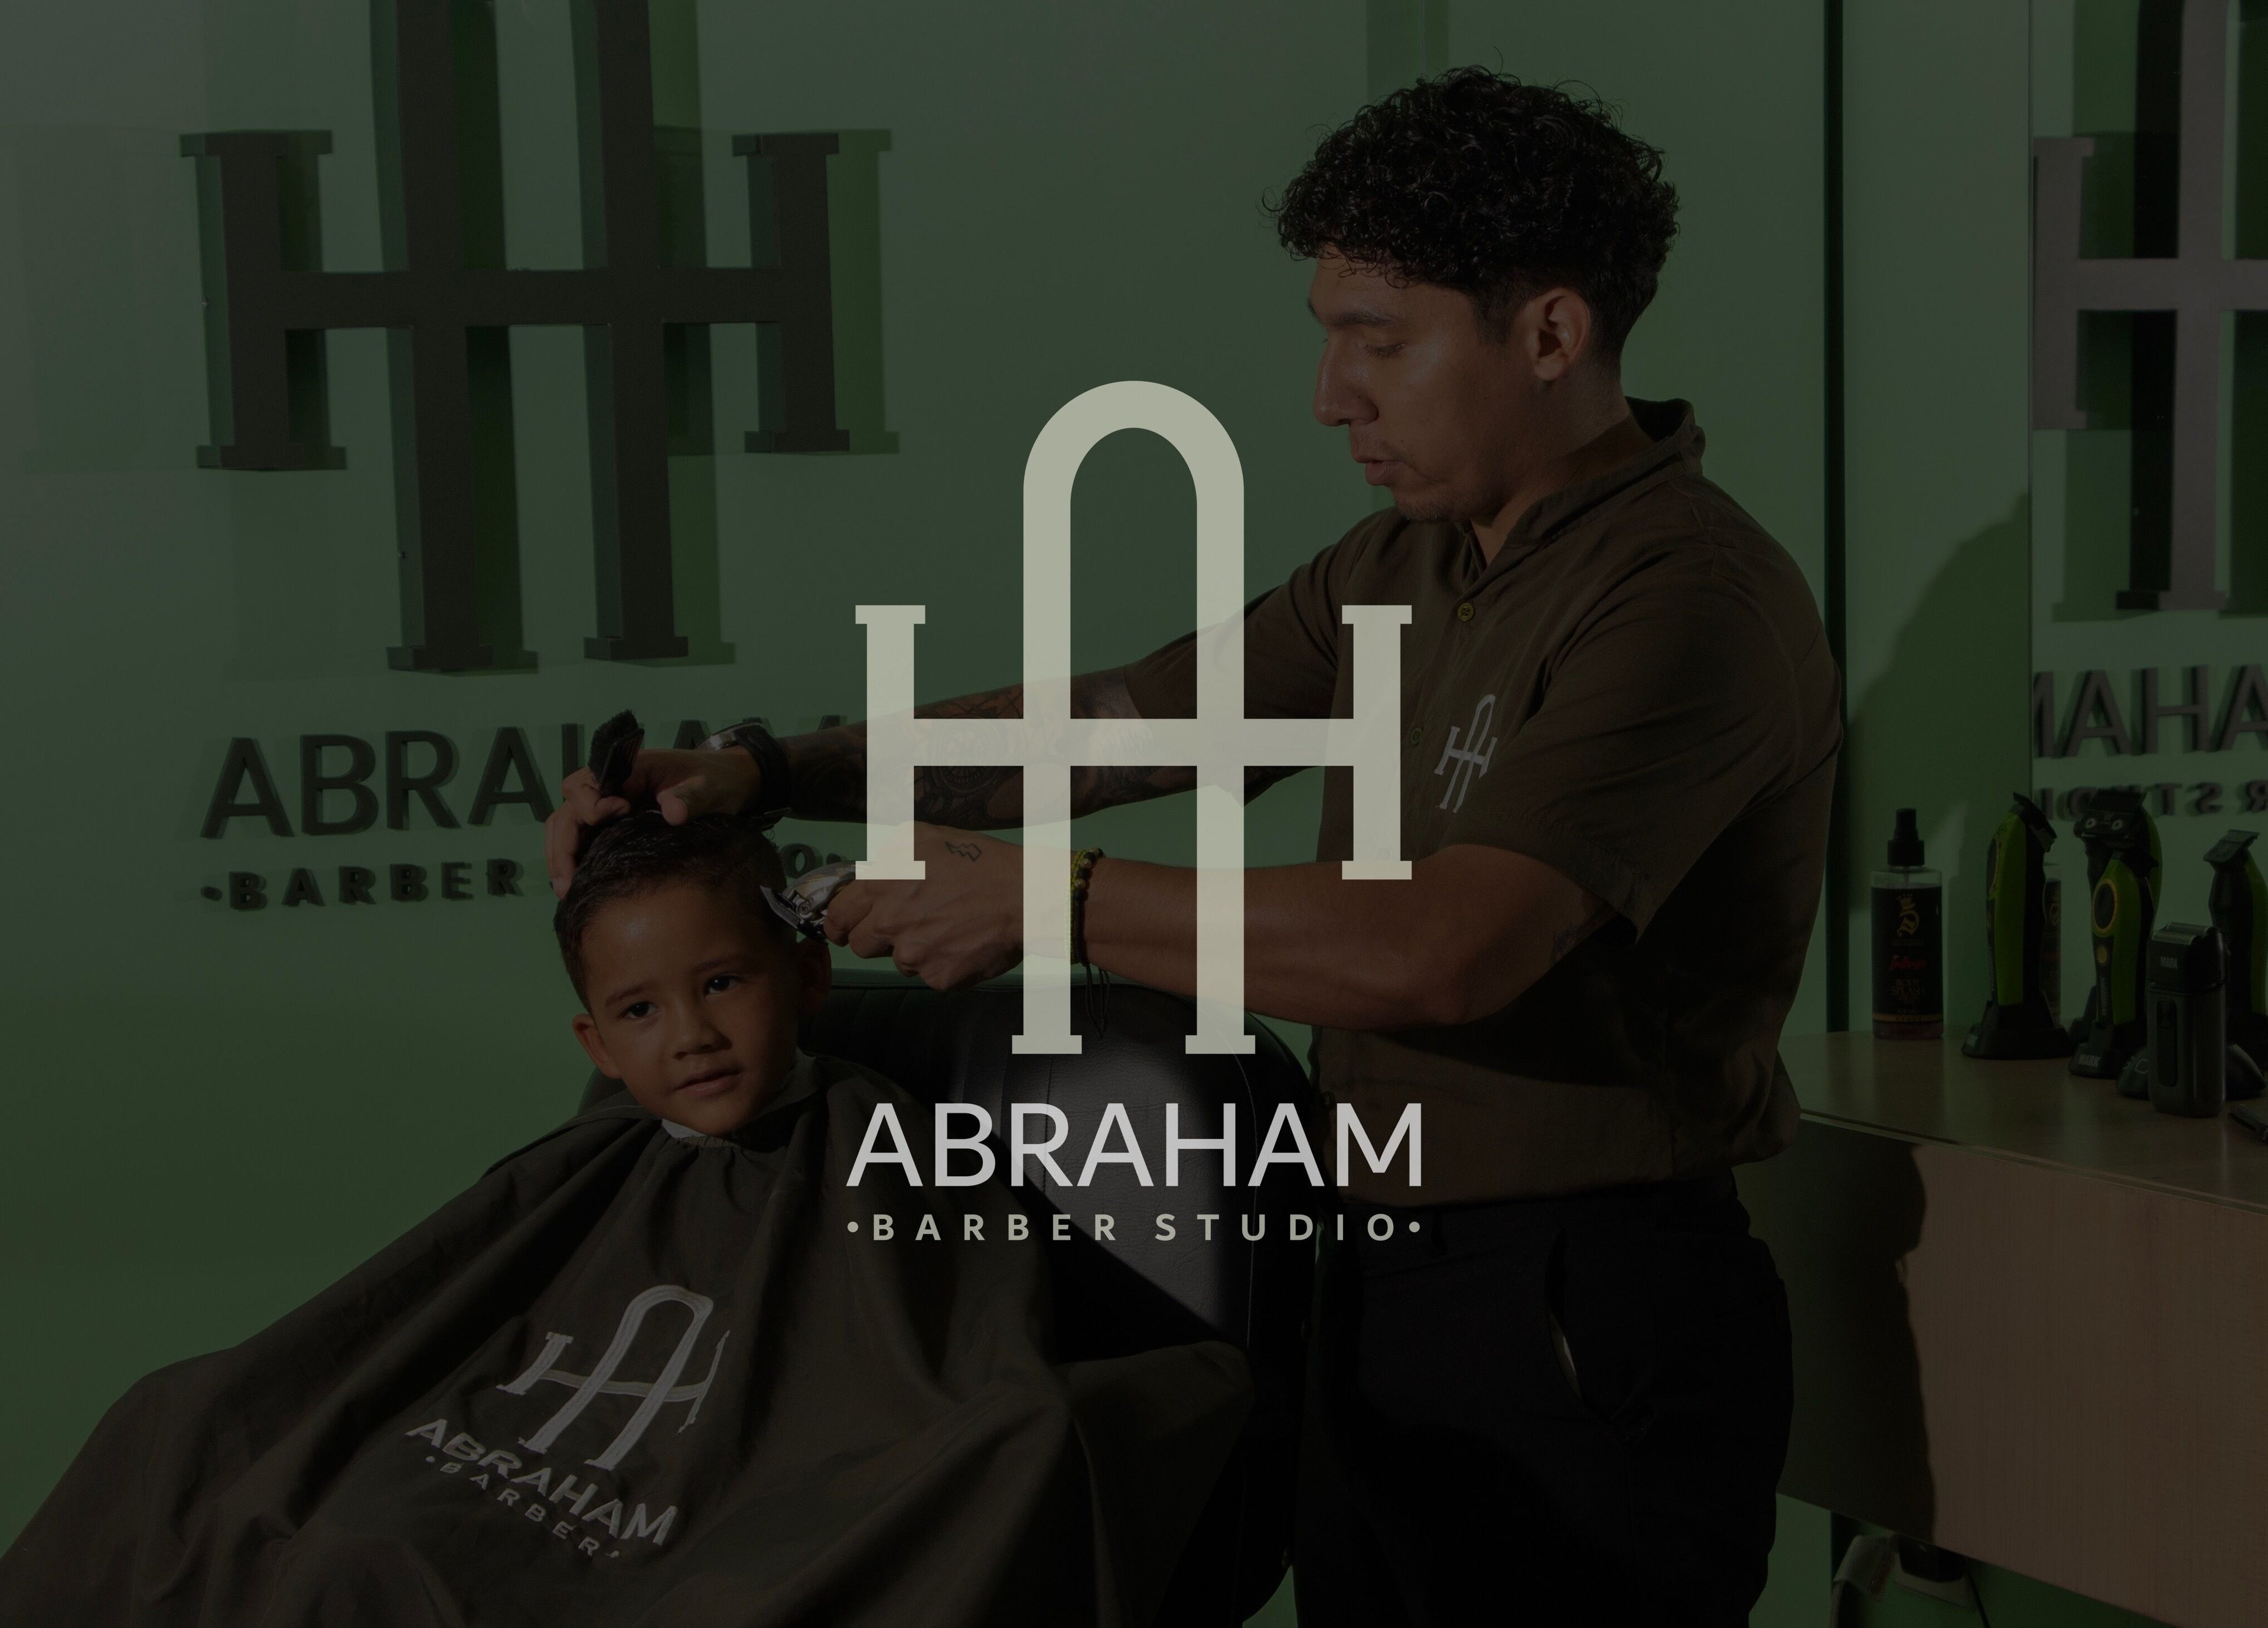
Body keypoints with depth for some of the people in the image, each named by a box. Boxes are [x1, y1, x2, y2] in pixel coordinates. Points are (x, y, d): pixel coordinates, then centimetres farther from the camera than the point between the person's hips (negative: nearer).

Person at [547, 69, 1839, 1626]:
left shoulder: (1690, 594, -19)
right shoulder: (1404, 566, 10)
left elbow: (1443, 954, -29)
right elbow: (1110, 724, 11)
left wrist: (1050, 899, -21)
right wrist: (764, 771, 0)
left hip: (1592, 1325, -8)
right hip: (1382, 1295, 8)